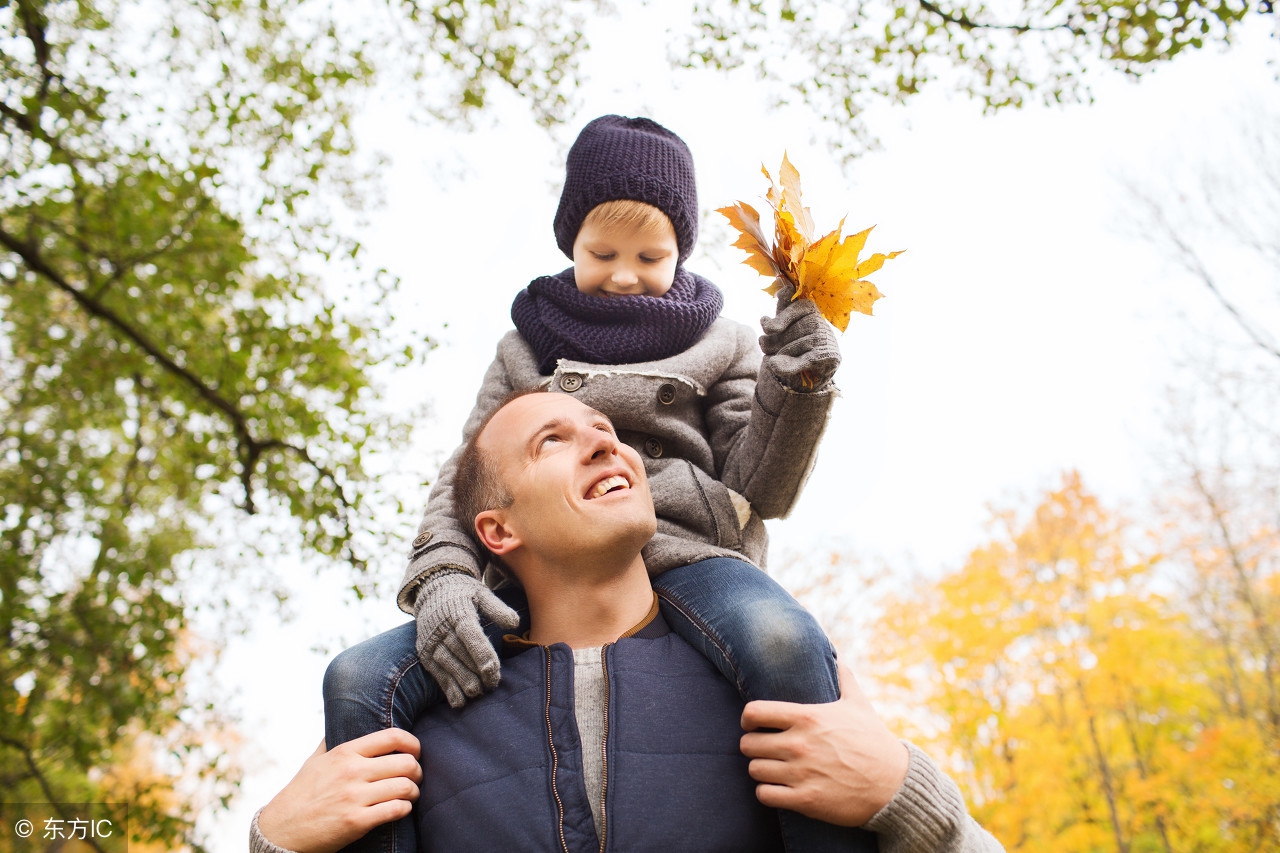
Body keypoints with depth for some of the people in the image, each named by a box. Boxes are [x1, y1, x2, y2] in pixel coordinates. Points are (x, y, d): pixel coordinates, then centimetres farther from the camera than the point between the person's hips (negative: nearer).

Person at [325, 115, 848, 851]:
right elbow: (464, 478, 15)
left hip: (679, 552, -2)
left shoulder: (718, 345, 17)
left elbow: (758, 489, 8)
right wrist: (442, 577, -6)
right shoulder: (525, 351, 23)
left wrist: (795, 385, -11)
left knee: (784, 645, -37)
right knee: (360, 682, -20)